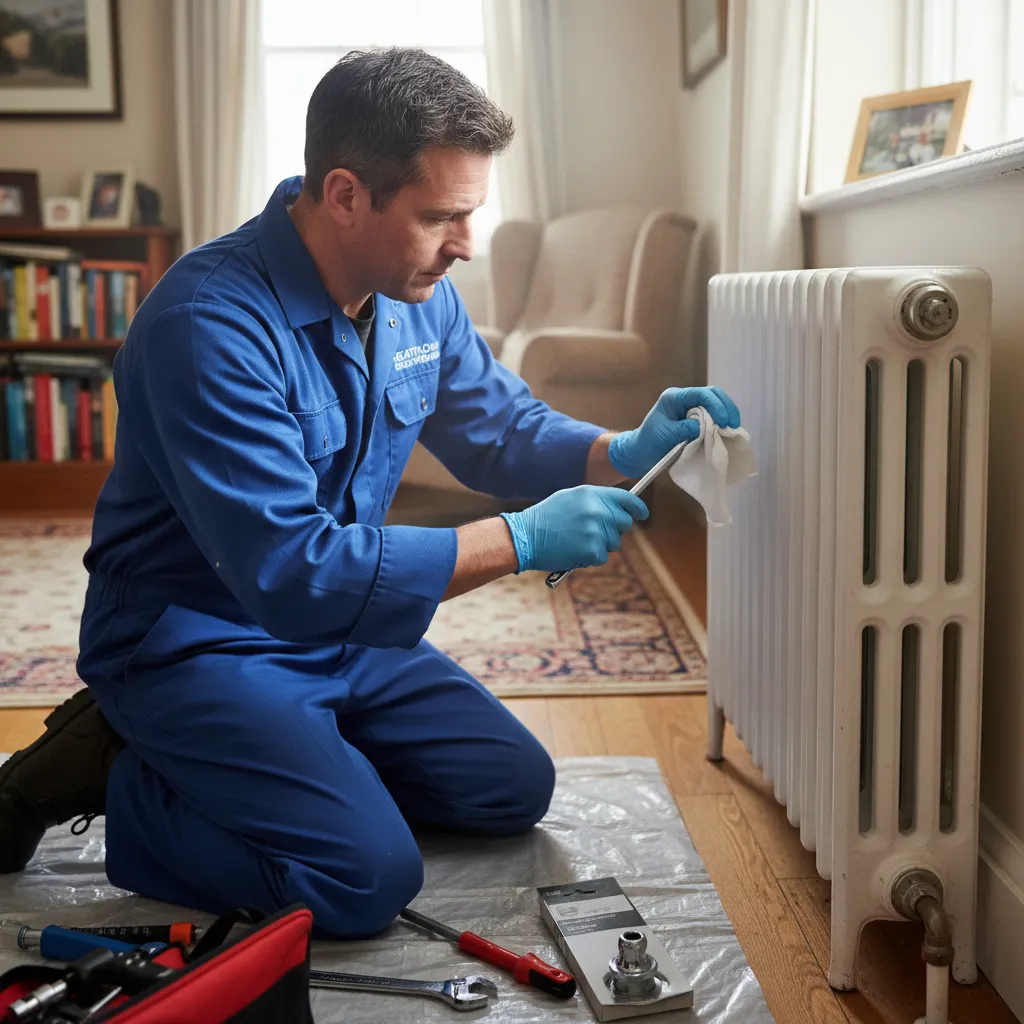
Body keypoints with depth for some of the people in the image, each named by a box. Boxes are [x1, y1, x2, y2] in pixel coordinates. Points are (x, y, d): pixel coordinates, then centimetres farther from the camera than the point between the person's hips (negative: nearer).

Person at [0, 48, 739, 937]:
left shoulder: (421, 298, -3)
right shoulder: (212, 321, -29)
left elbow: (500, 428, 11)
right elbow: (288, 573, -33)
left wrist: (622, 454, -10)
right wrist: (520, 542, -31)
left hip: (340, 626, 9)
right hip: (196, 640, -8)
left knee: (514, 789, 8)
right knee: (370, 876, -22)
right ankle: (110, 777, 0)